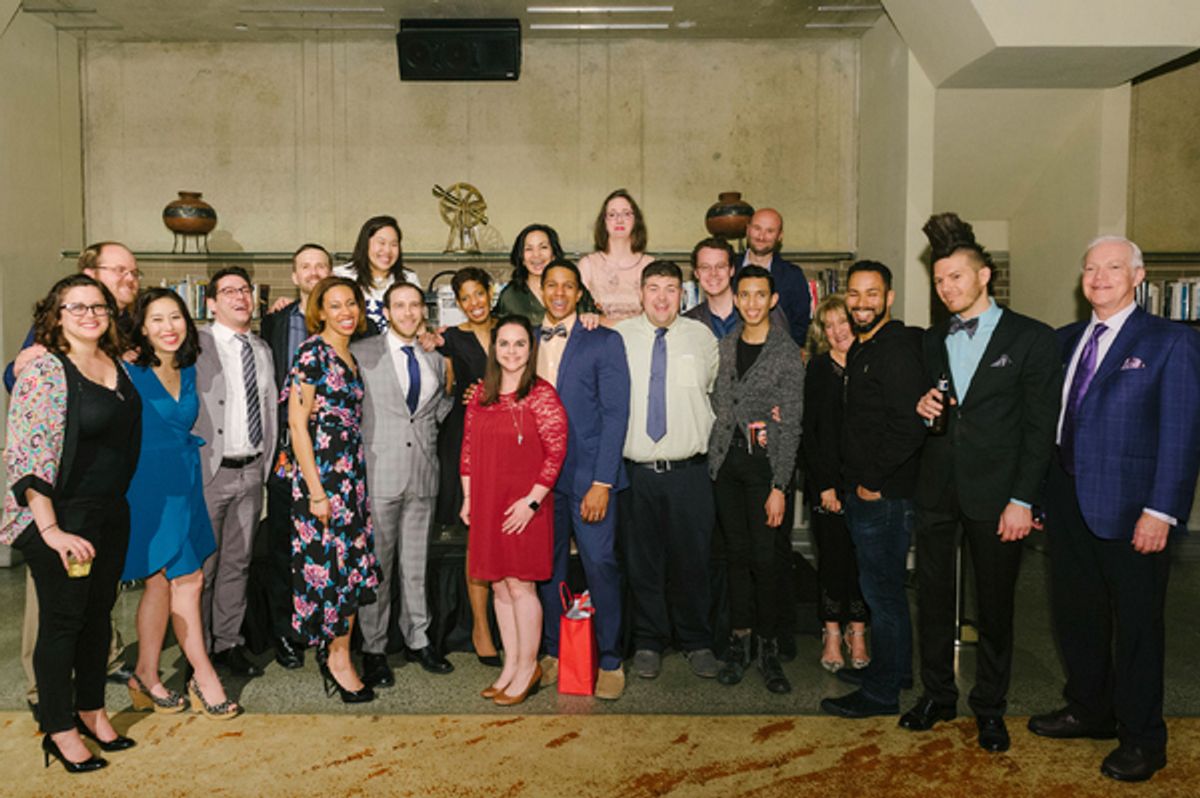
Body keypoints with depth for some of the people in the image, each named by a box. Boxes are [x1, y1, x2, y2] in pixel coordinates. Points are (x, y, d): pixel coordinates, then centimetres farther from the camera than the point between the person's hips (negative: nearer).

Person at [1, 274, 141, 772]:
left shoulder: (116, 365, 6)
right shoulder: (44, 369, -14)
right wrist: (50, 530, -21)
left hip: (112, 513, 7)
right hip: (63, 517, -7)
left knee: (99, 613, 16)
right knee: (63, 620, 4)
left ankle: (91, 709, 33)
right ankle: (59, 729, 20)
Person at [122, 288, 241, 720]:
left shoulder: (187, 371, 9)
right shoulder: (128, 370, -11)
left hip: (183, 481, 7)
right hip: (149, 483, -7)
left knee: (162, 581, 11)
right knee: (187, 579, -5)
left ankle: (146, 677, 23)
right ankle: (204, 679, 6)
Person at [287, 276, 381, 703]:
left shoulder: (349, 357, 14)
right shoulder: (311, 352, -10)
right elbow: (297, 423, -14)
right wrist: (315, 490, -17)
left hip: (351, 473, 8)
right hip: (321, 472, -8)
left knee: (353, 564, 9)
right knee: (328, 561, -3)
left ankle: (336, 654, 20)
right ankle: (337, 658, 11)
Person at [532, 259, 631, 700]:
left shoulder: (604, 342, -1)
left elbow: (615, 414, -6)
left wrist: (601, 483, -13)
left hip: (589, 475, -4)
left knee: (600, 565, -6)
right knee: (547, 566, 10)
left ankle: (610, 661, 8)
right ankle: (553, 653, 24)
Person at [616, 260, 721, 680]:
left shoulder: (702, 337, 6)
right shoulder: (619, 337, 3)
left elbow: (720, 391, 15)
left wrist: (705, 436, 7)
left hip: (688, 470, 0)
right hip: (635, 470, 0)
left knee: (692, 559, 7)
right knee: (641, 561, 8)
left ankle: (697, 642, 25)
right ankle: (648, 642, 24)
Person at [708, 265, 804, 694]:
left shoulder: (787, 352, -4)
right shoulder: (724, 347, 10)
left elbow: (791, 425, -8)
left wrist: (778, 486, -13)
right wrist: (713, 459, 2)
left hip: (766, 462, -4)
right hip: (726, 461, 4)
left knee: (767, 558, -3)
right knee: (737, 554, 9)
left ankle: (769, 648, 11)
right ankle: (739, 642, 19)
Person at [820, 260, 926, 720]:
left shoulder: (896, 349, -16)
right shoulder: (862, 348, 15)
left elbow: (908, 427, -23)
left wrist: (872, 481, -17)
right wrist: (847, 483, 14)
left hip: (885, 494, -9)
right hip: (864, 491, 10)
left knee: (882, 591, -1)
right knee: (883, 588, 19)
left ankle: (881, 692, 9)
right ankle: (891, 667, 33)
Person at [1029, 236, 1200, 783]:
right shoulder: (1065, 340, 11)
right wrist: (1036, 492, 8)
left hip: (1129, 509, -6)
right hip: (1068, 505, 6)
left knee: (1136, 624, 6)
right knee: (1075, 612, 16)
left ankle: (1141, 739, 21)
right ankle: (1089, 711, 35)